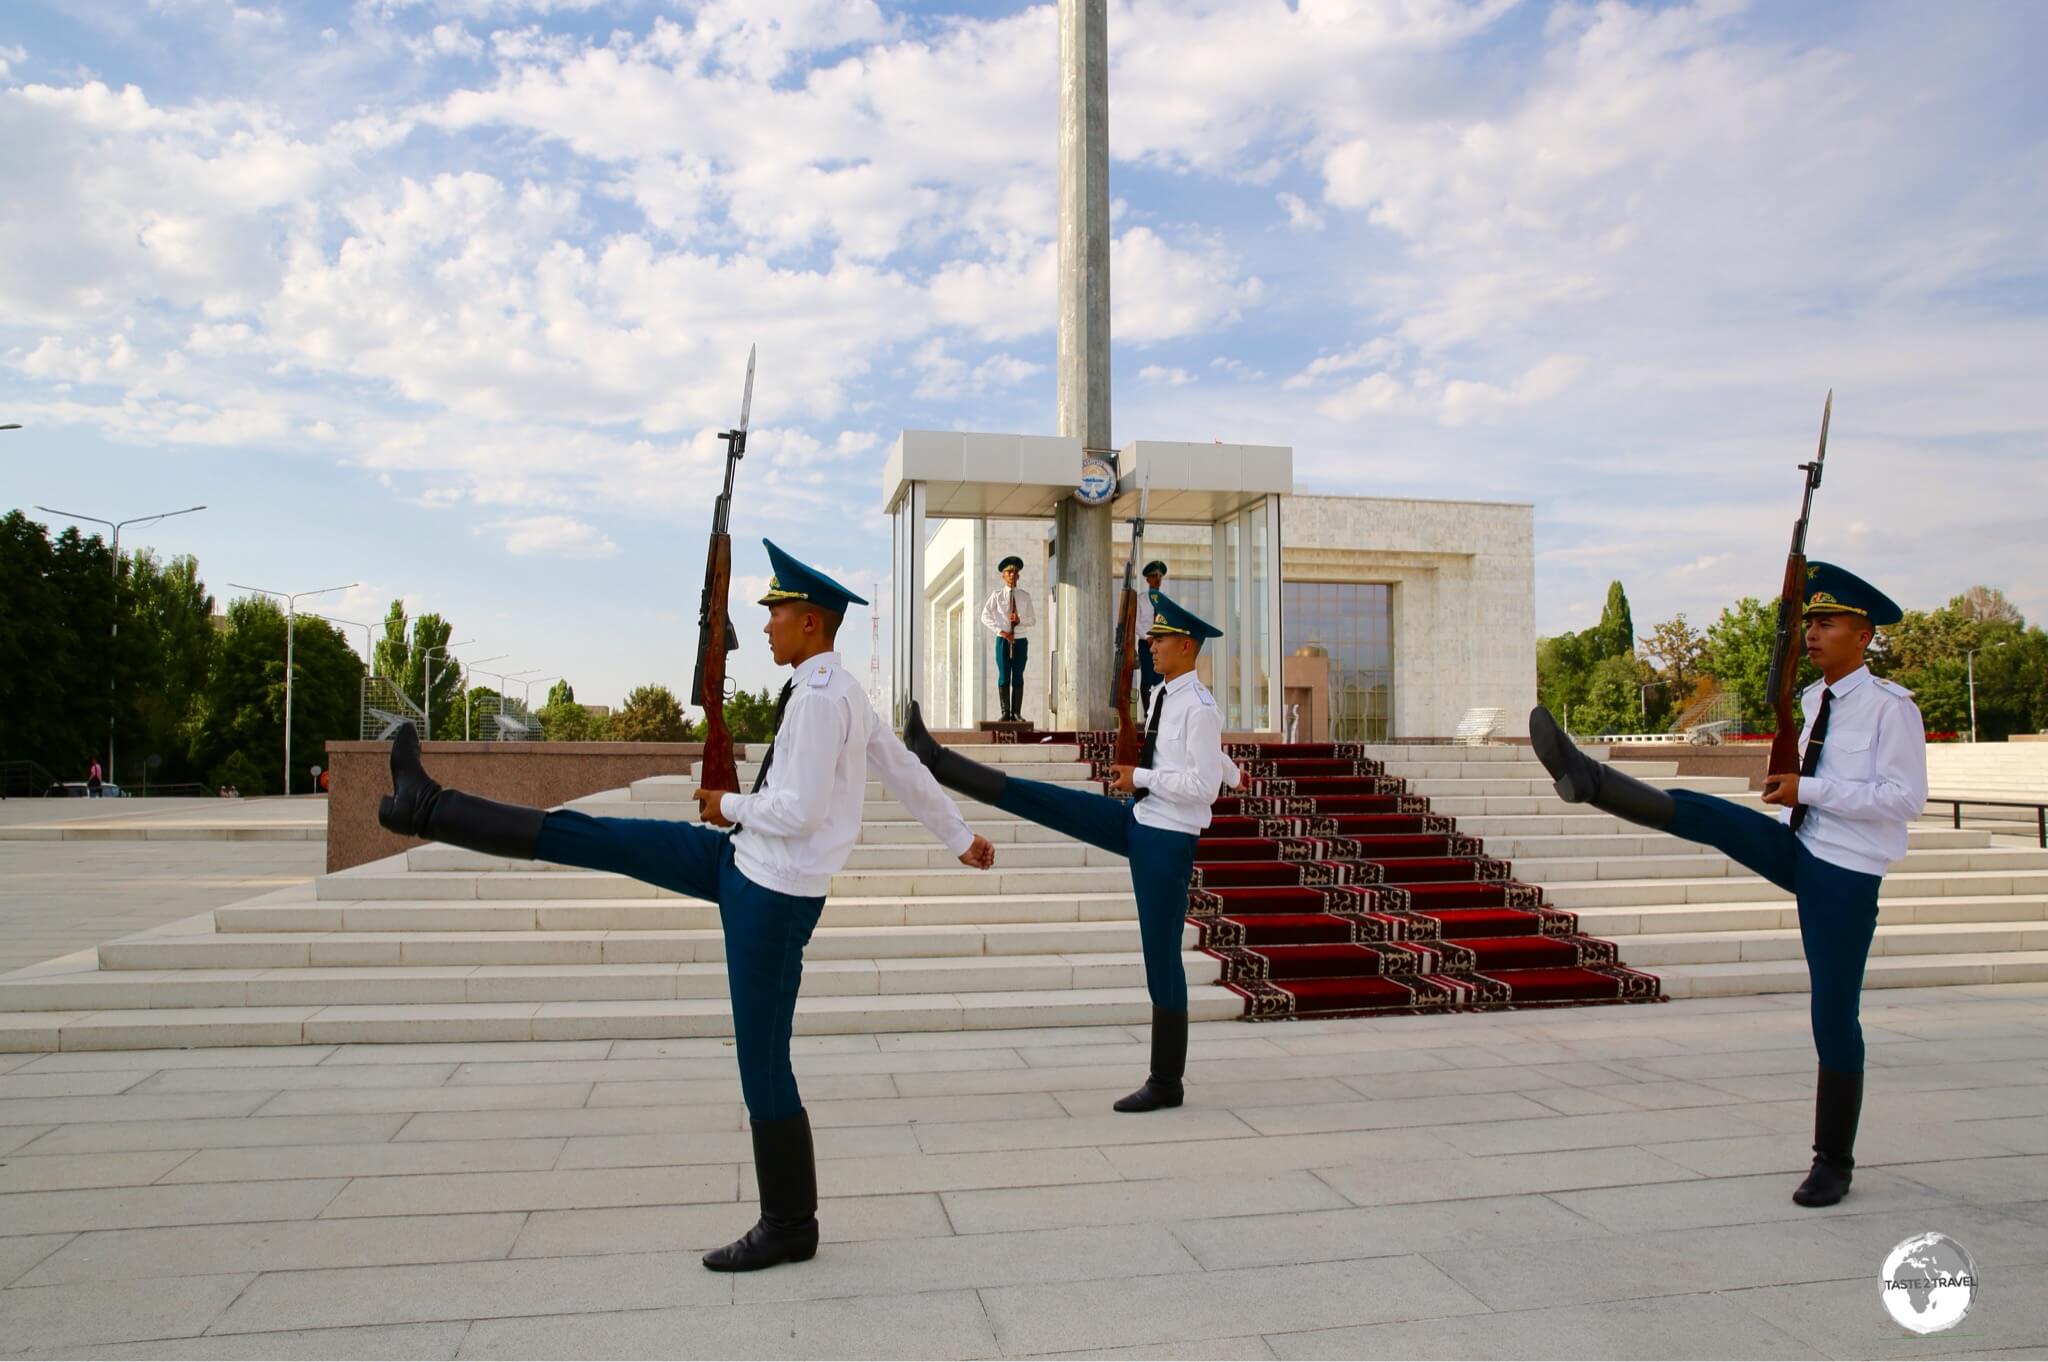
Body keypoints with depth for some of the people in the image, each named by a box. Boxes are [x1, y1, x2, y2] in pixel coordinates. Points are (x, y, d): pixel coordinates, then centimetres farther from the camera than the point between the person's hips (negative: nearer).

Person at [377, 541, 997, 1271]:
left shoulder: (817, 698, -23)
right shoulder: (844, 693, 8)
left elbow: (800, 813, -27)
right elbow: (904, 770, 17)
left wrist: (731, 807, -7)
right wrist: (962, 837, 28)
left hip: (773, 893, -9)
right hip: (743, 862, 9)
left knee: (762, 1063, 2)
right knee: (595, 839, 5)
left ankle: (788, 1224, 19)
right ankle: (429, 808, 14)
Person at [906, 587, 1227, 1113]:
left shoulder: (1199, 708, -17)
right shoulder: (1160, 696, 8)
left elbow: (1205, 785, -21)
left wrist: (1142, 777, -15)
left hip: (1167, 838, -8)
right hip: (1135, 820, 8)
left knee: (1161, 956, 1)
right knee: (1034, 798, -3)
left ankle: (1166, 1082, 15)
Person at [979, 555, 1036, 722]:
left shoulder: (1025, 596, 5)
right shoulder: (997, 595, 0)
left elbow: (1033, 620, 10)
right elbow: (985, 616, -2)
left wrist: (1020, 620, -11)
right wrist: (1001, 631, -11)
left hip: (1020, 640, 2)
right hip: (1003, 639, -2)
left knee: (1018, 677, 2)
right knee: (1004, 677, -3)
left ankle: (1016, 713, 4)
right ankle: (1005, 713, 1)